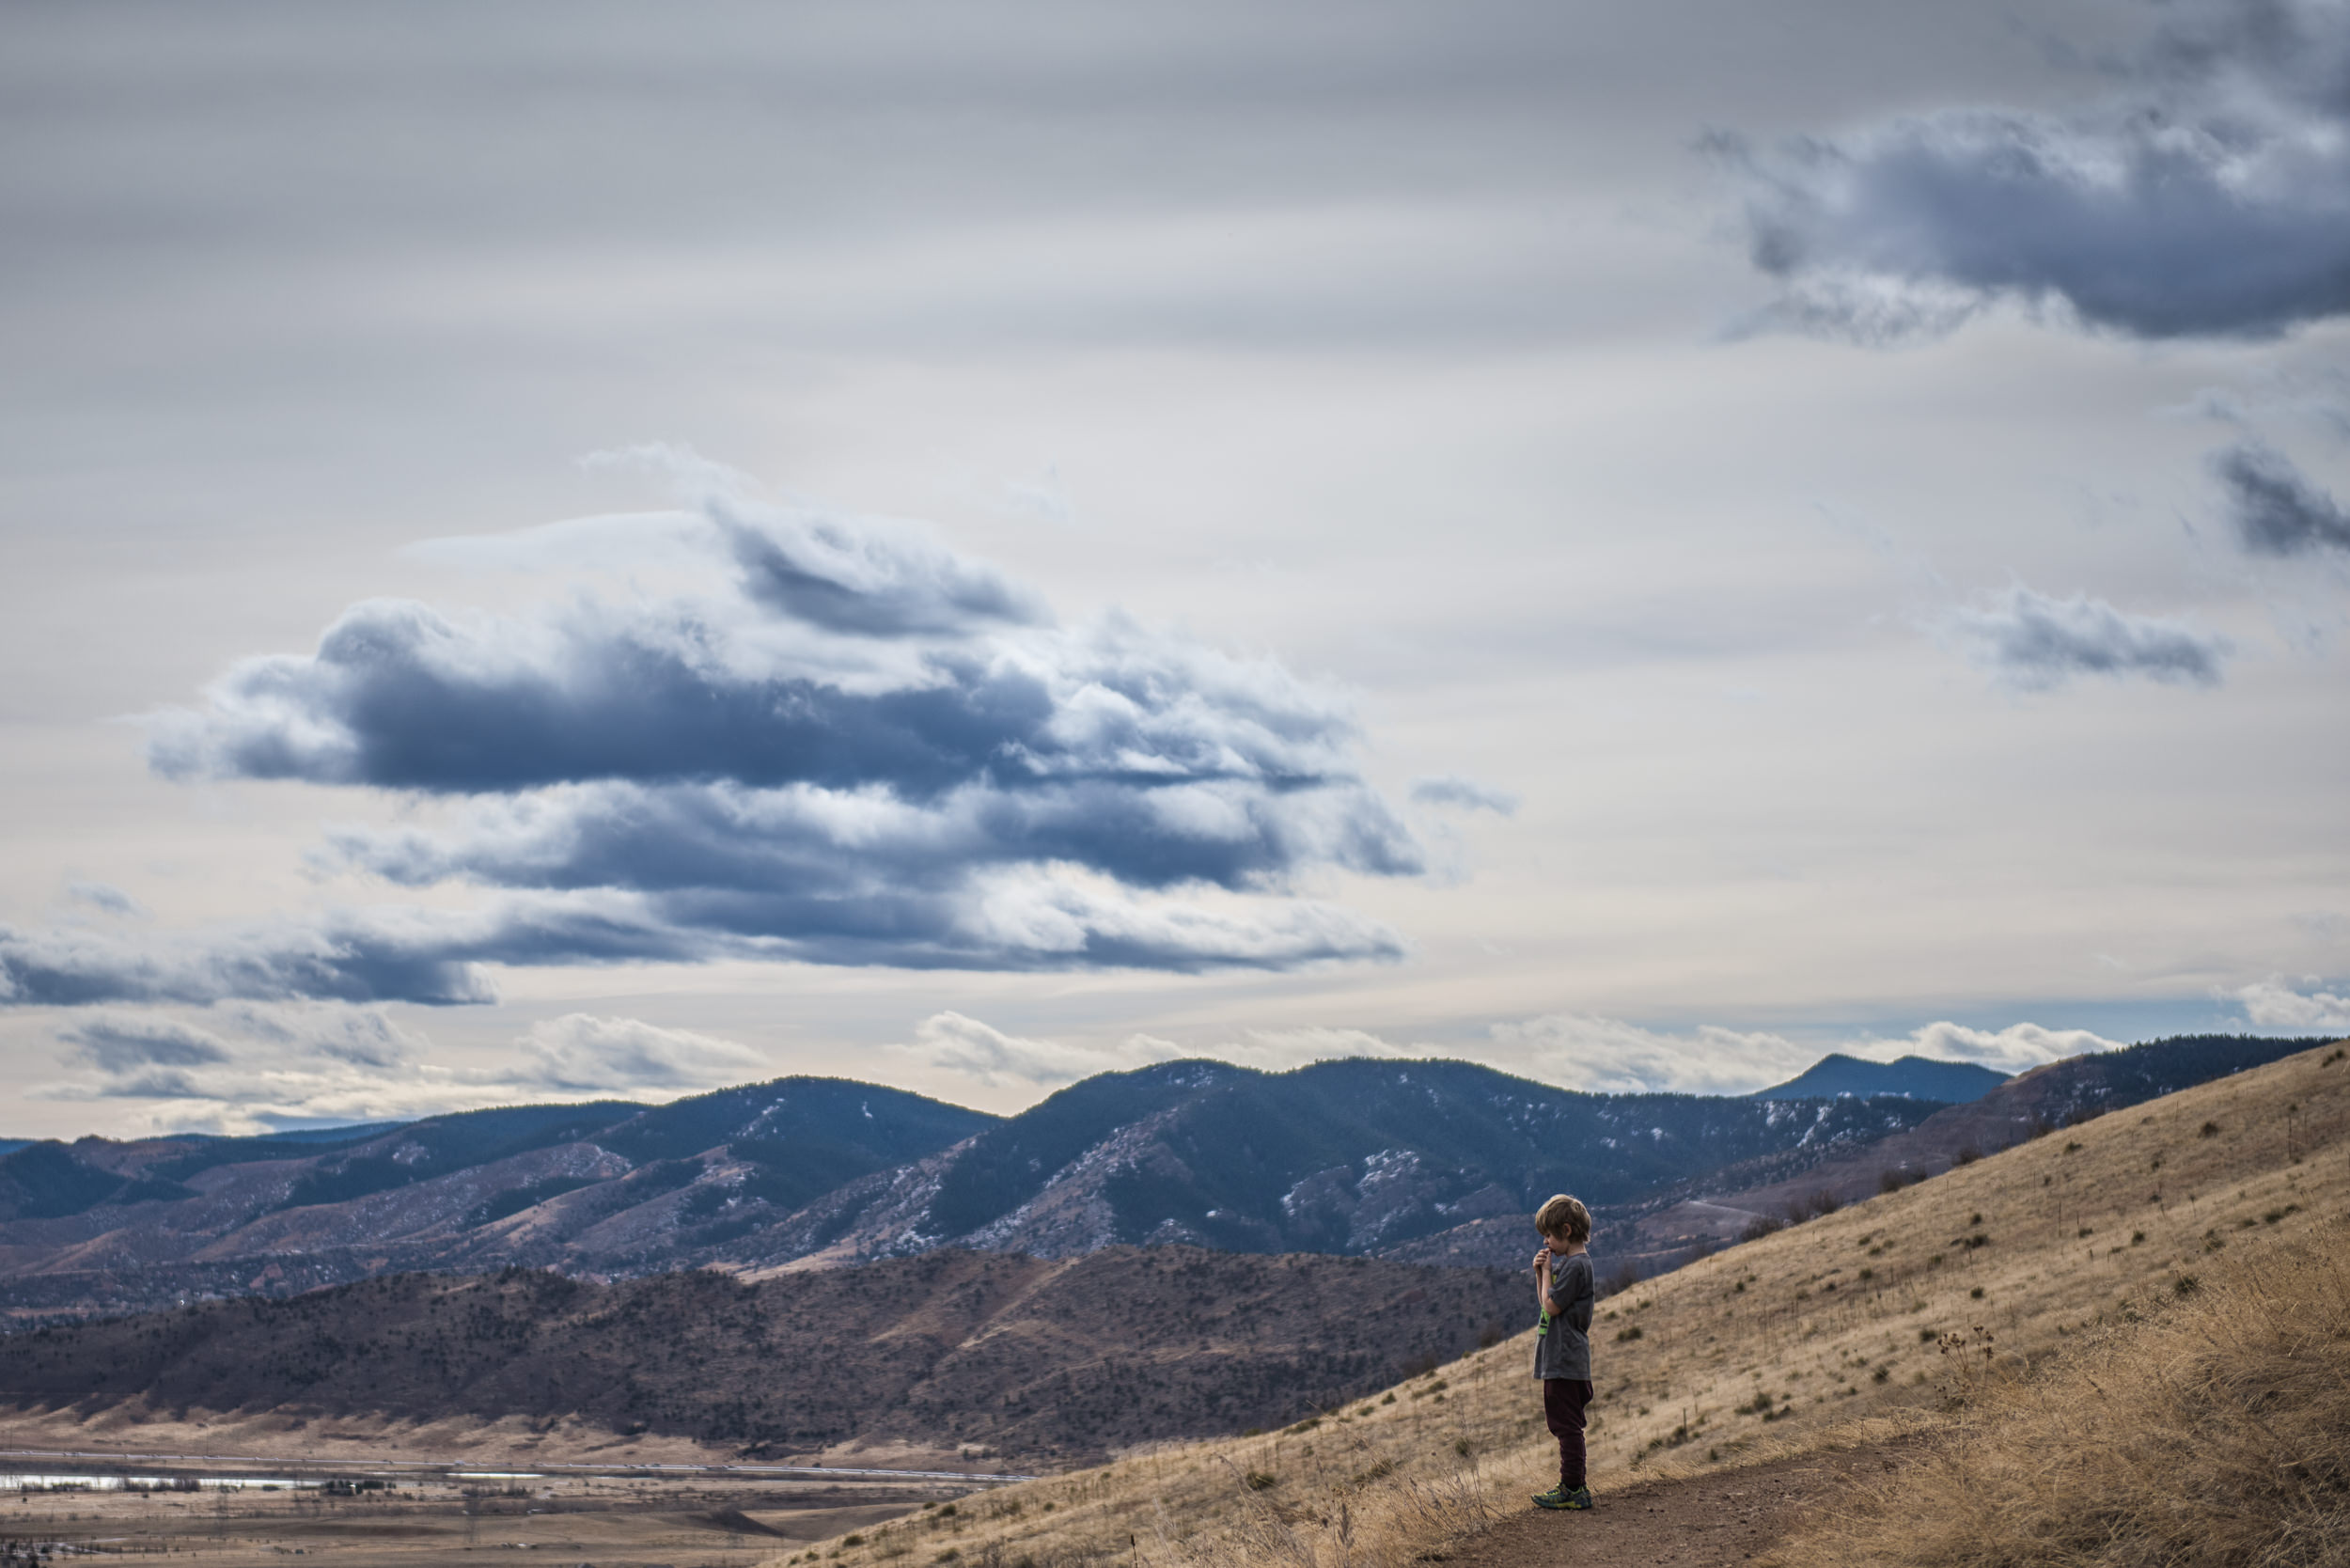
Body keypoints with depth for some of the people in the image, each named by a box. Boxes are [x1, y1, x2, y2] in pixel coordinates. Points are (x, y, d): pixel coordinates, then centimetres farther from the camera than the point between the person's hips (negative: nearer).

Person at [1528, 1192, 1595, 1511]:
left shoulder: (1575, 1265, -16)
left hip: (1565, 1361, -10)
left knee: (1567, 1425, -7)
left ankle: (1572, 1489, -4)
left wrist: (1546, 1274, -7)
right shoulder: (1569, 1262, 14)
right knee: (1567, 1426, 15)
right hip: (1560, 1360, 10)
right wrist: (1540, 1273, 7)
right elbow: (1547, 1303, 20)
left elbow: (1552, 1306, -18)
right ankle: (1576, 1484, 20)